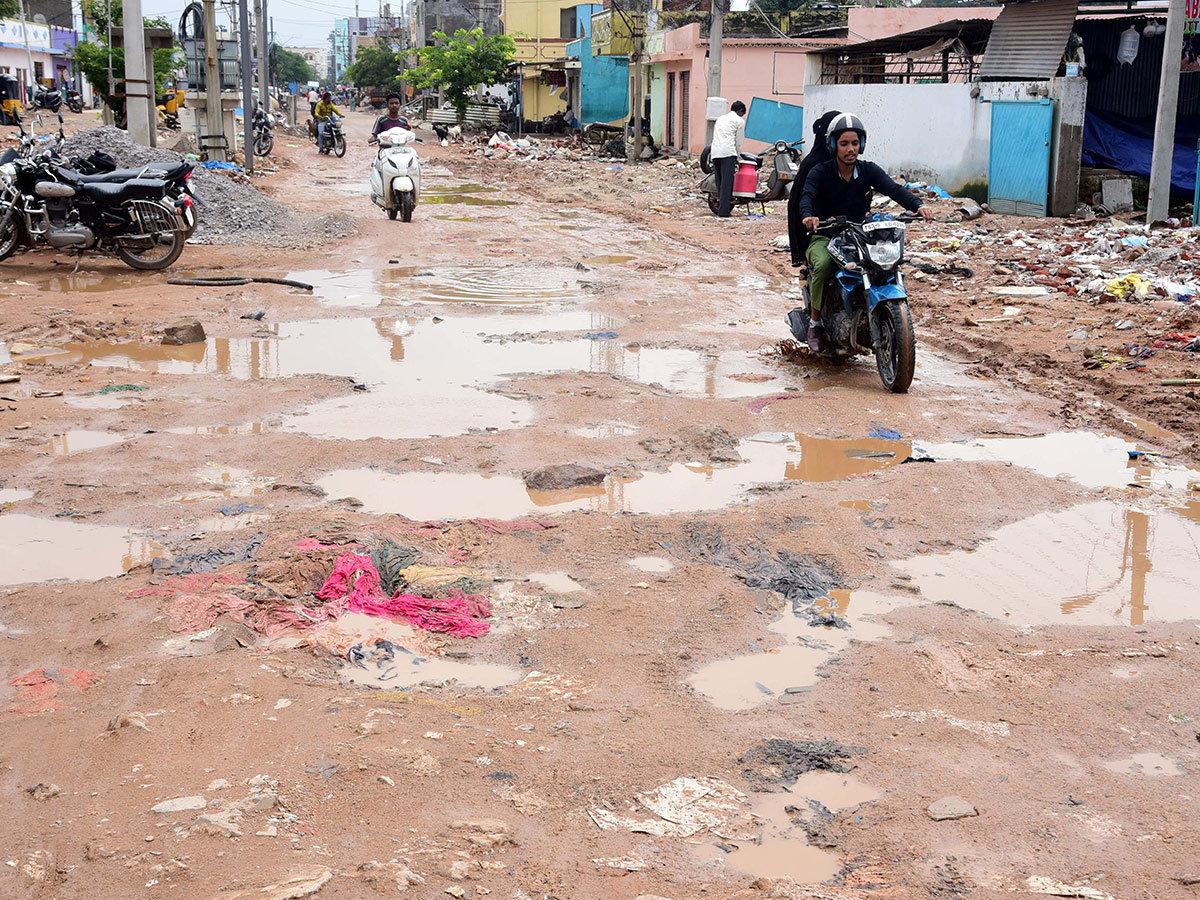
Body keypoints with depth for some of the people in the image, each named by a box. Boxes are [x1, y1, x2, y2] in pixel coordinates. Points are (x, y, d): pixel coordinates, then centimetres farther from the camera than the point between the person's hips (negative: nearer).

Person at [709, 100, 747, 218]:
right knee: (727, 181, -8)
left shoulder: (721, 118, 29)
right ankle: (723, 211, -12)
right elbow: (739, 141, 7)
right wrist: (737, 157, 18)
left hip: (714, 152, 6)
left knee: (720, 181, 12)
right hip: (728, 152, -6)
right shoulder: (739, 120, 9)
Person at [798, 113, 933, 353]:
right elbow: (807, 195, -21)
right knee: (823, 264, -35)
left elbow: (893, 188, -11)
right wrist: (808, 215, -46)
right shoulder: (820, 171, -3)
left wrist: (918, 205, -31)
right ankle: (815, 322, -17)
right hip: (825, 236, -3)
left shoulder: (869, 171, 4)